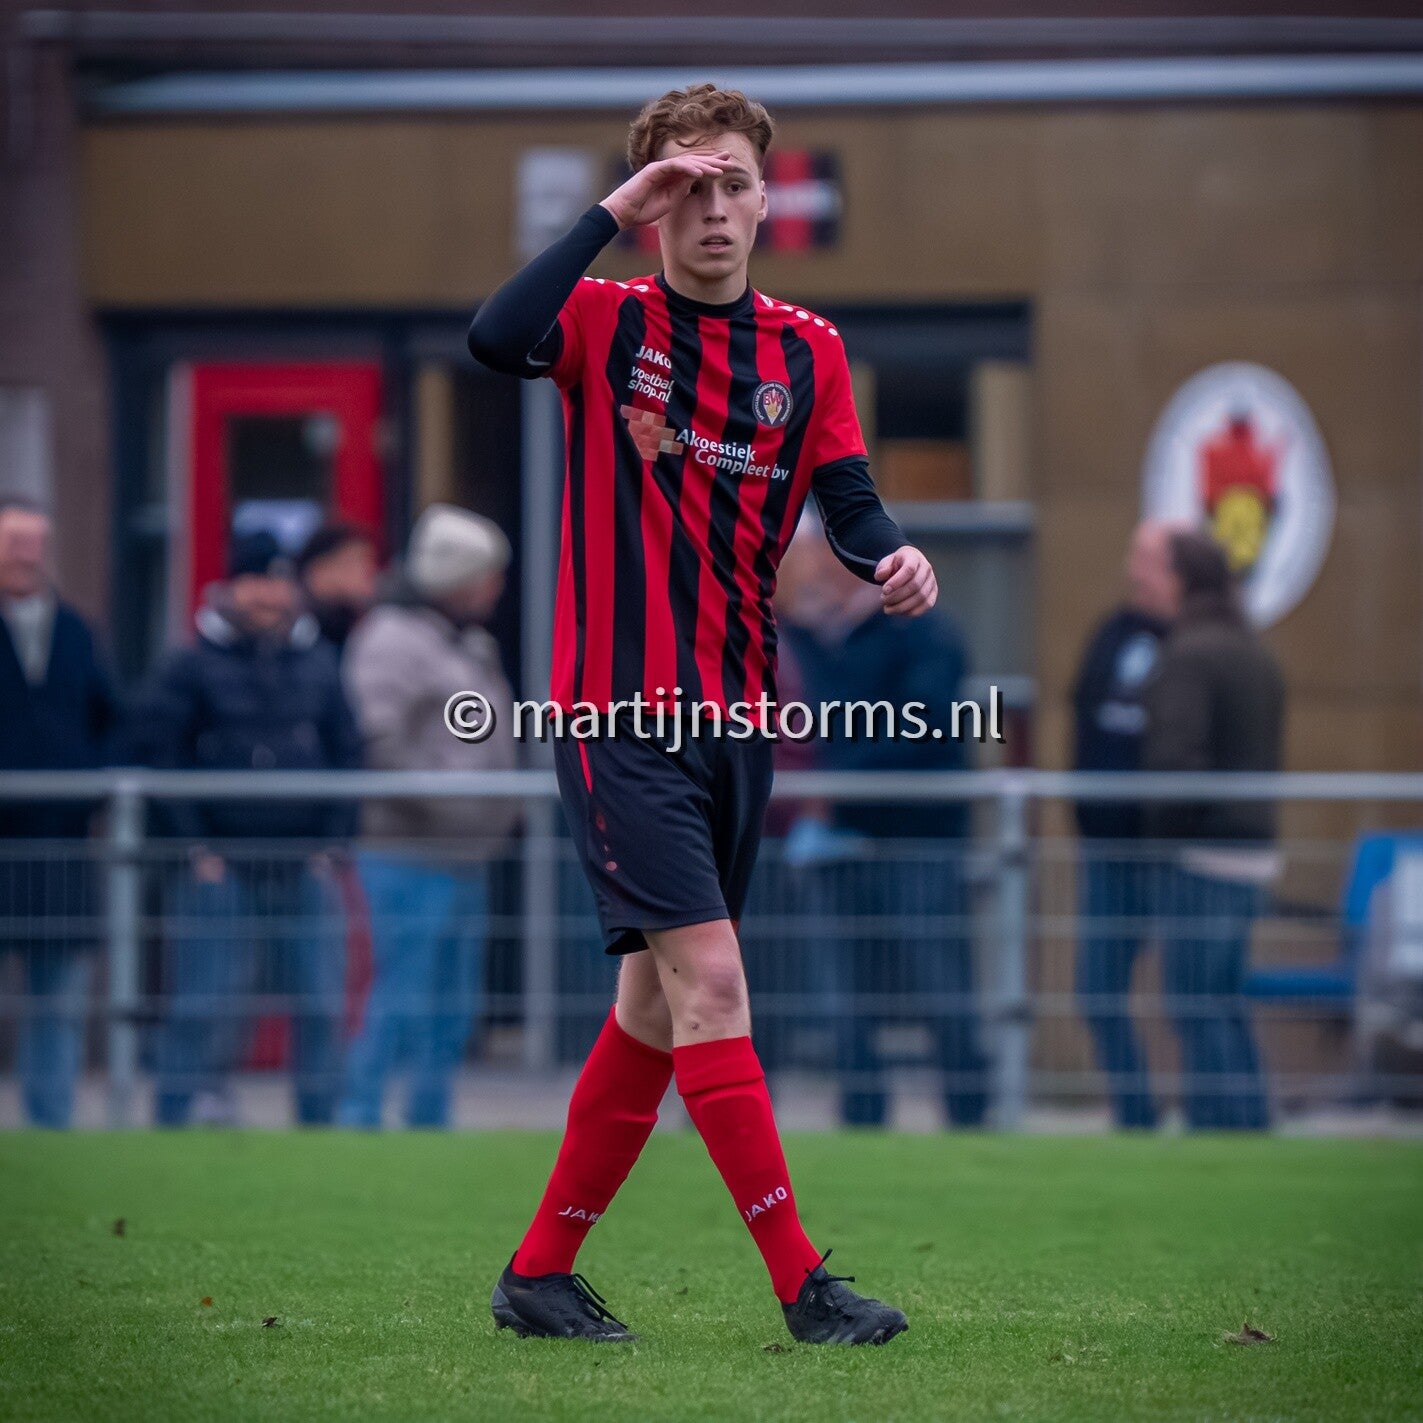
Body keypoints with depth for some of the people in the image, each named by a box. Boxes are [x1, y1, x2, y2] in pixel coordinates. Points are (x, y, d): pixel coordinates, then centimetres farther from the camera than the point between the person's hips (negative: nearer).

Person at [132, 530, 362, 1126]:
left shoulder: (319, 664, 11)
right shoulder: (189, 668, -1)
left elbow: (347, 752, 15)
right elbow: (158, 753, -3)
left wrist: (331, 839, 6)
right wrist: (197, 846, -7)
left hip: (305, 869, 4)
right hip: (221, 869, -4)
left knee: (321, 1004, 3)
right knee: (202, 1005, -4)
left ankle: (322, 1120, 11)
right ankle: (176, 1114, 4)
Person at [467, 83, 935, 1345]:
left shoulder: (808, 351, 9)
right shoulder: (610, 323, -2)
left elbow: (848, 507, 2)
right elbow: (495, 338, -23)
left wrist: (893, 559, -20)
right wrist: (615, 212, -22)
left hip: (739, 718, 6)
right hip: (620, 717, -6)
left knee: (658, 1007, 10)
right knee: (710, 980, -15)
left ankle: (541, 1274, 21)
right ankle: (802, 1284, -14)